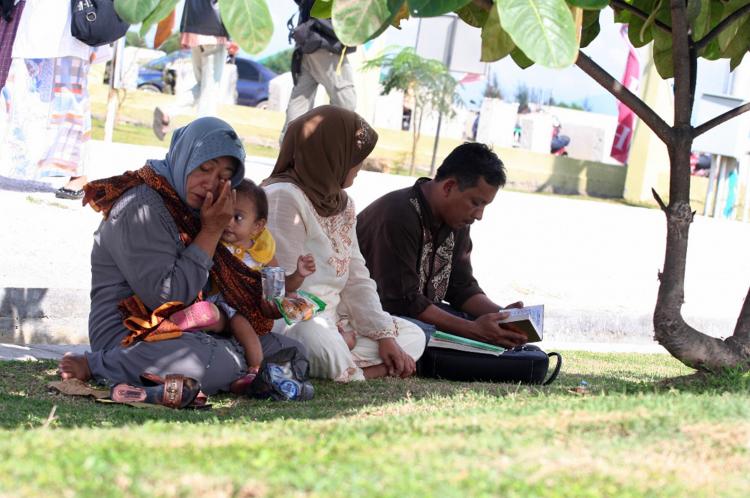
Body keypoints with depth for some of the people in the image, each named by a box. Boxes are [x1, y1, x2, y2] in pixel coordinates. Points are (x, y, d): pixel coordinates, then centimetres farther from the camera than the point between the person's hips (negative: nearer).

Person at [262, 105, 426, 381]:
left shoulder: (341, 203, 17)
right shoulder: (282, 197, -14)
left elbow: (357, 279, 13)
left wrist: (385, 337, 2)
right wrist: (337, 333, -15)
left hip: (332, 322, 11)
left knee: (413, 335, 6)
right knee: (324, 346, -42)